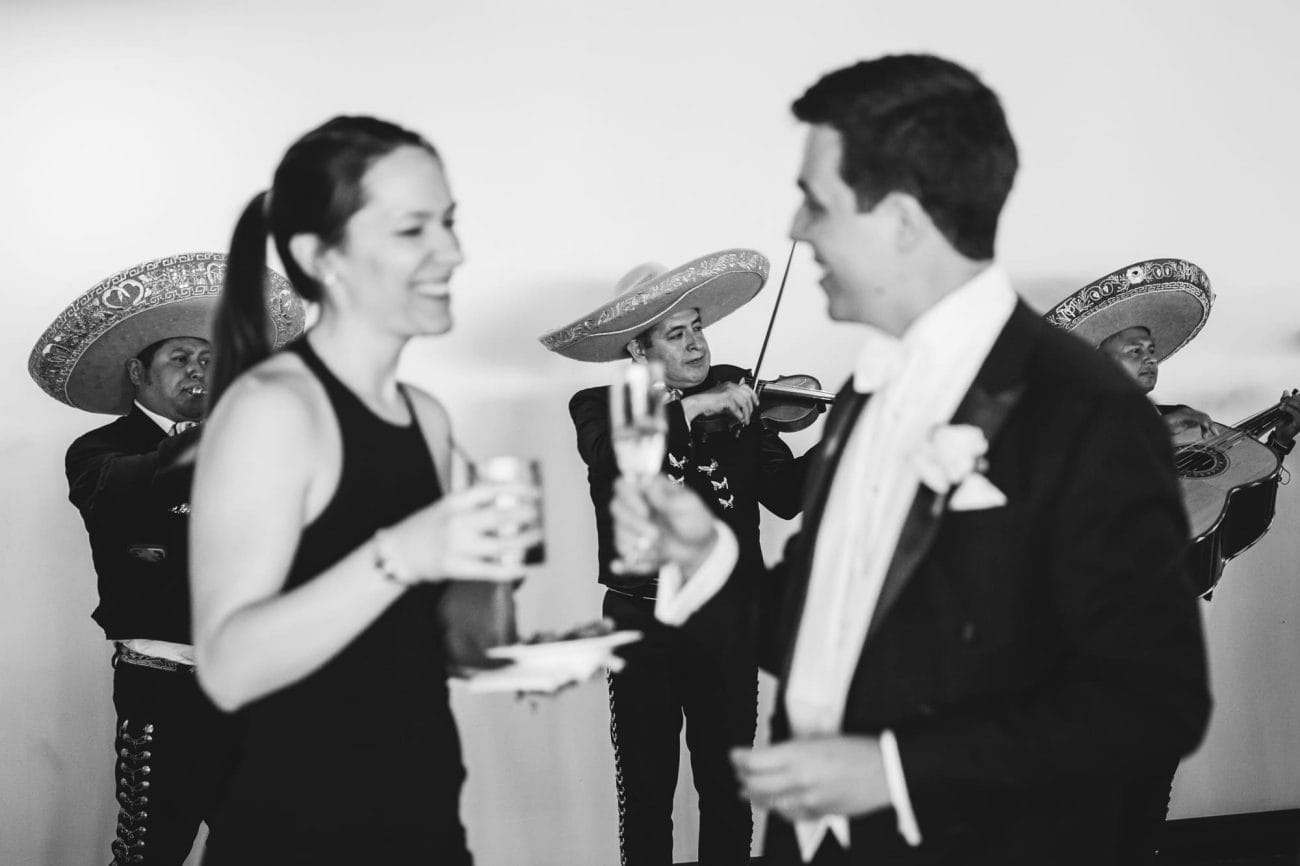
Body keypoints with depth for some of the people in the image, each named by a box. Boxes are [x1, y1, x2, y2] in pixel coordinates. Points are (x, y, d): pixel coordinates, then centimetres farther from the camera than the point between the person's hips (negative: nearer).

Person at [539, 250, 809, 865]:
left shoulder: (734, 395, 3)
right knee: (646, 792, 8)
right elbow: (607, 453, -24)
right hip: (643, 622, -1)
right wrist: (692, 407, -30)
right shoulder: (601, 406, 0)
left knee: (728, 789, 11)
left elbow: (786, 497, -3)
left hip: (728, 620, 1)